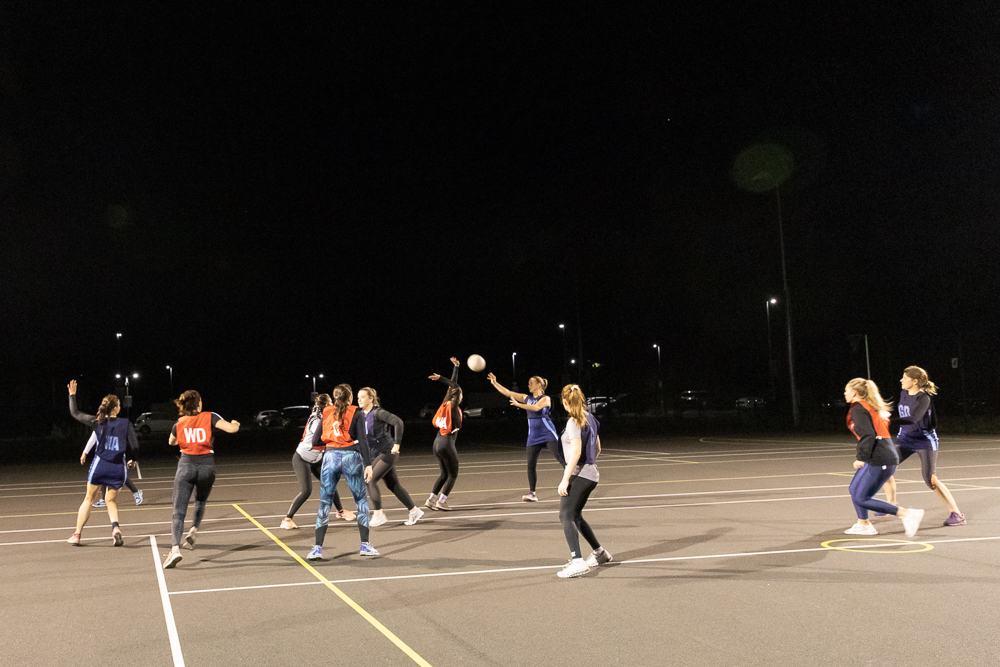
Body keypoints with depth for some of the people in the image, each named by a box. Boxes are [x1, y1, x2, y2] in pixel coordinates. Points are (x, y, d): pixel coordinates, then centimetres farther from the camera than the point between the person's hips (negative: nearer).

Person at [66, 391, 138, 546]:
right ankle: (115, 527, -10)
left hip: (99, 465, 0)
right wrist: (129, 459, 13)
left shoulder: (98, 422, -2)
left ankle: (77, 534, 21)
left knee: (89, 499, 18)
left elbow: (75, 412, 8)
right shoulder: (125, 424, -4)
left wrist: (72, 395, 22)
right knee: (111, 500, 17)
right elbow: (134, 446, -7)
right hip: (118, 468, 0)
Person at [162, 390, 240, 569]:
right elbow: (231, 428, -10)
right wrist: (235, 424, 13)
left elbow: (172, 442, 26)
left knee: (179, 511, -3)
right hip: (207, 465, 0)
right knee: (201, 502, 28)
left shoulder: (179, 424, 6)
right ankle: (194, 531, 8)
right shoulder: (209, 417, -1)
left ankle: (175, 549, -19)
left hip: (186, 465, 0)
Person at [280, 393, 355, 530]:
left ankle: (340, 511, 29)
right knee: (306, 491, -17)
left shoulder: (323, 418, 0)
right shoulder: (317, 421, -26)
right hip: (302, 459, -8)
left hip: (316, 459, 8)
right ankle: (287, 519, -7)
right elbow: (314, 442, -32)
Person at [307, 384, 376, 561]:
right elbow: (362, 440, -7)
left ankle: (317, 548, 0)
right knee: (361, 500, 11)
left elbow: (320, 438, 8)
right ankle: (365, 545, 11)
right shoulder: (356, 413, 0)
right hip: (351, 457, -2)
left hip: (330, 457, 2)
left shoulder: (326, 412, 9)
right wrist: (368, 464, -9)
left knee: (324, 503, 6)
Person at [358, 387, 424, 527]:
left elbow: (398, 422, -24)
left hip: (387, 453, -8)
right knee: (393, 485, 11)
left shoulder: (378, 413, -15)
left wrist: (397, 444, -24)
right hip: (375, 455, 8)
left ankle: (378, 514, -5)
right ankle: (414, 511, 21)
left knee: (370, 480, -15)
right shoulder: (361, 415, 8)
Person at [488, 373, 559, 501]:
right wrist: (495, 383, -1)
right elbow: (508, 393, 8)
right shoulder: (526, 398, 11)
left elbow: (536, 407, -26)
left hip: (548, 434, -5)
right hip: (533, 436, 5)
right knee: (531, 464, -2)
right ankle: (532, 493, 3)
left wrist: (518, 404, -32)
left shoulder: (545, 399, -6)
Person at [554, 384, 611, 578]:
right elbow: (597, 449, 19)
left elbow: (576, 452, -21)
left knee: (566, 516, -14)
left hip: (578, 475, -9)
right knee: (576, 516, 21)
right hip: (591, 474, 9)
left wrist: (565, 479, -21)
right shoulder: (590, 418, 12)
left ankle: (577, 562, -25)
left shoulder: (573, 422, -14)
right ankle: (599, 553, 33)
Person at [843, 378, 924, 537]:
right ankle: (863, 524, 22)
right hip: (887, 457, 10)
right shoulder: (870, 408, 20)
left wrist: (861, 457, -16)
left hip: (879, 461, -10)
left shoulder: (858, 409, -8)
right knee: (855, 489, 17)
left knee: (861, 498, -8)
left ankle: (907, 514, -12)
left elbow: (867, 435, -19)